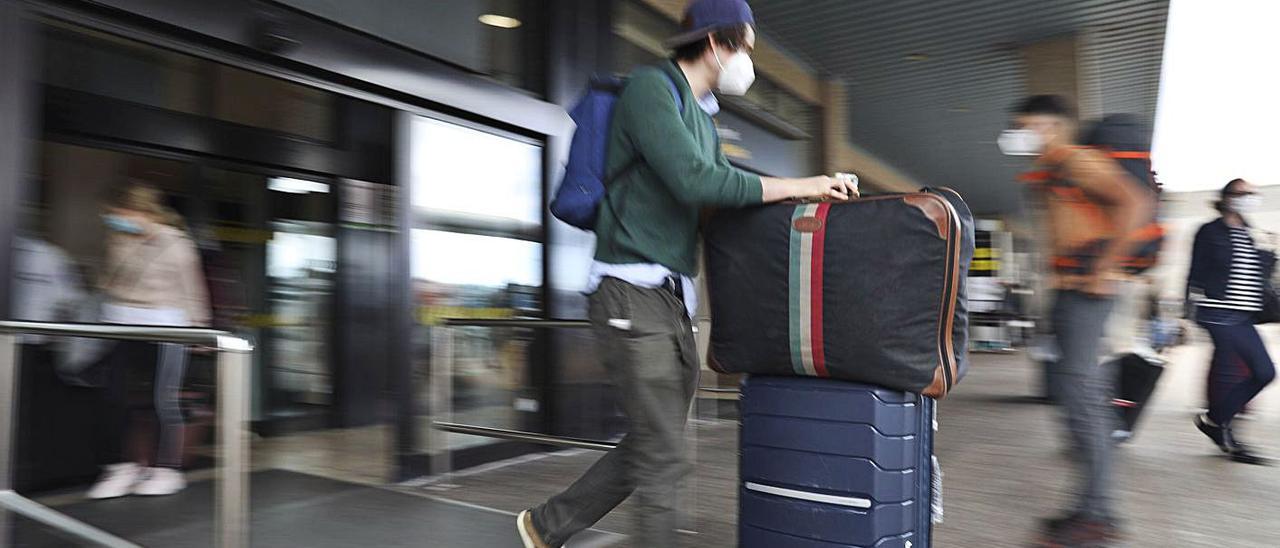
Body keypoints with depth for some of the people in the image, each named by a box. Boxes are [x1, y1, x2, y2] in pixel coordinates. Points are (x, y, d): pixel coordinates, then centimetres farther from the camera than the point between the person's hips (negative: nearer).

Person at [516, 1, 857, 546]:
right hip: (633, 296, -9)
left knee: (653, 445, 14)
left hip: (672, 301, 10)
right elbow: (694, 182, -20)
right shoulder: (651, 87, -8)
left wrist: (811, 193, 10)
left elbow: (728, 186, 23)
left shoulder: (702, 117, 21)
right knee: (661, 454, -5)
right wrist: (797, 186, -15)